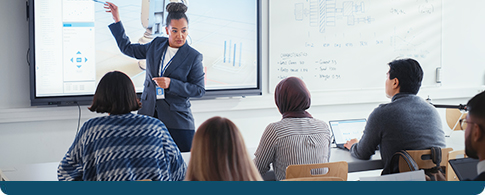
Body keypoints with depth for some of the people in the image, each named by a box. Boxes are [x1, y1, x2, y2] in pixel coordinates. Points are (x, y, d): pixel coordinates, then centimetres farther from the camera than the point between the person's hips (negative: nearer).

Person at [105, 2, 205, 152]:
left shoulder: (193, 57, -4)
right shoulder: (156, 45, 9)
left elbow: (199, 90, -5)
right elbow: (127, 48, 22)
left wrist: (171, 84, -17)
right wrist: (116, 20, 20)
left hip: (177, 120, -3)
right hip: (148, 114, 4)